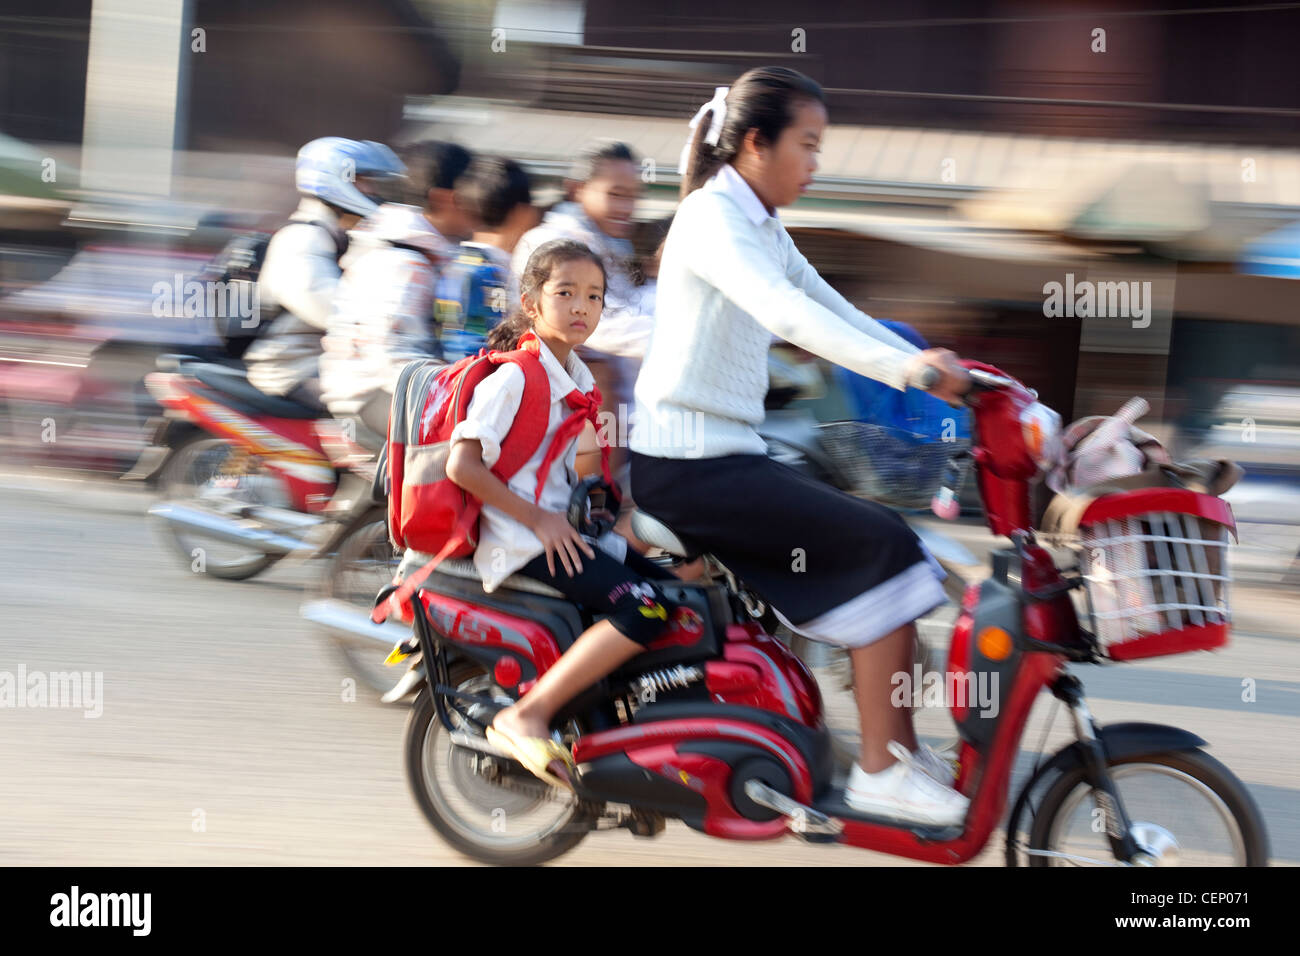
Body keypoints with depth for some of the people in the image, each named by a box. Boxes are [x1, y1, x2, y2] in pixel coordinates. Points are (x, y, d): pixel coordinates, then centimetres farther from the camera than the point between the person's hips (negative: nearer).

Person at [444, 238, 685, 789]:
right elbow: (462, 465, -20)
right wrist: (539, 520, -19)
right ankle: (527, 717, -24)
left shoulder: (576, 379, 14)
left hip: (559, 529, 9)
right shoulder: (514, 377, -13)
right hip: (520, 544, -9)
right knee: (647, 609, -24)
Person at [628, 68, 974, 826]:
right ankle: (881, 768, -14)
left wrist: (946, 371, 4)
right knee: (886, 544, -16)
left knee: (888, 549, 6)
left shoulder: (765, 229, 18)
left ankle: (902, 749, 8)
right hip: (685, 464, -10)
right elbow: (785, 312, -29)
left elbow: (833, 310, 16)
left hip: (730, 453, 10)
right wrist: (905, 368, -40)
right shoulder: (712, 218, -13)